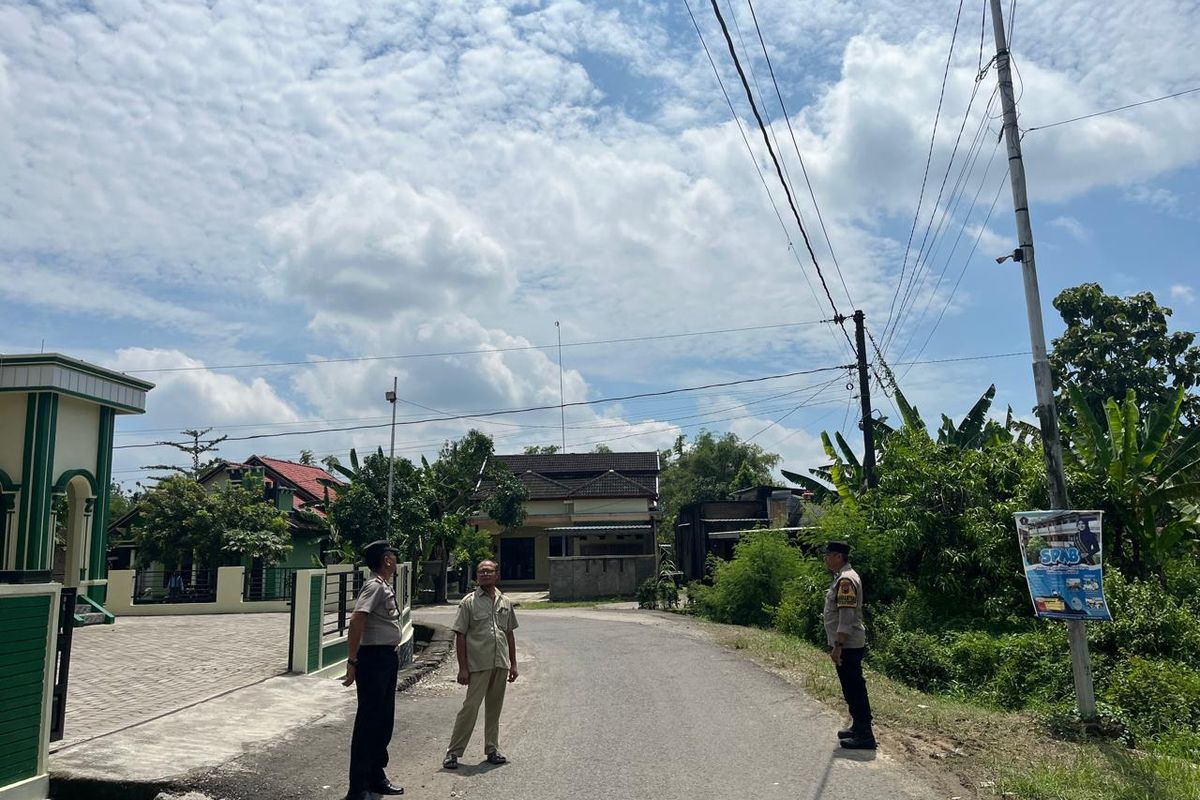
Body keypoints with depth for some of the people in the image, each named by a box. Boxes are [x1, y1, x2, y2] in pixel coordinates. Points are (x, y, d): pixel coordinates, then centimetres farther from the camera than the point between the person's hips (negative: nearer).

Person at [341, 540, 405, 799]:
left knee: (384, 720, 17)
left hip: (388, 658, 10)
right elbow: (356, 621, -26)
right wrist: (352, 662, -26)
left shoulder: (386, 587, 13)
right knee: (368, 722, -4)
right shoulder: (375, 586, -16)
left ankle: (376, 776, 29)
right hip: (374, 658, -10)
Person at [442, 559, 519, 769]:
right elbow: (460, 636, -4)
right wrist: (463, 667, -9)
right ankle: (453, 752, 5)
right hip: (478, 665, -4)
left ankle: (492, 749, 23)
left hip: (501, 664, 4)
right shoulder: (468, 602, -3)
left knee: (494, 707, 12)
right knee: (470, 707, -5)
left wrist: (513, 663, 14)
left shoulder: (505, 602, 11)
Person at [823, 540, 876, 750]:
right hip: (849, 645, 10)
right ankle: (859, 727, 28)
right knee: (853, 688, 18)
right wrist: (838, 644, 23)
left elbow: (847, 617, -24)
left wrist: (837, 646, -23)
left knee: (854, 689, -5)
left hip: (847, 646, -10)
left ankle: (864, 736, 1)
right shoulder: (844, 577, 13)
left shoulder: (845, 580, -20)